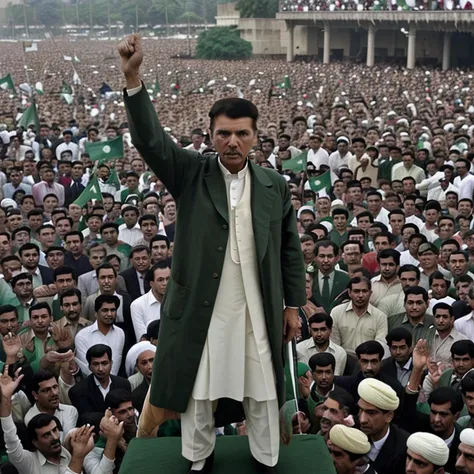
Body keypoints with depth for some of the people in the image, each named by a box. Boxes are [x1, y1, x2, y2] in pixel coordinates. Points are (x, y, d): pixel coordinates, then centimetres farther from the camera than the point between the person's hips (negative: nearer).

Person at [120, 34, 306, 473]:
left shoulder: (275, 186, 2)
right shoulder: (191, 174, -3)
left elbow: (290, 249, 8)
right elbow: (150, 140, -18)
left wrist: (293, 305, 8)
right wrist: (133, 78, -31)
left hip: (257, 309, 2)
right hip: (200, 307, -1)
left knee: (262, 391, 13)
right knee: (197, 391, 12)